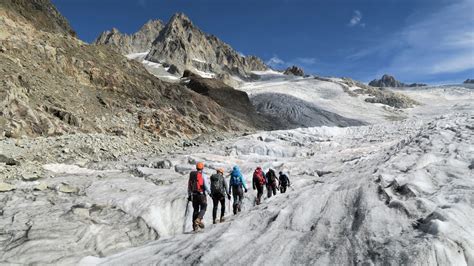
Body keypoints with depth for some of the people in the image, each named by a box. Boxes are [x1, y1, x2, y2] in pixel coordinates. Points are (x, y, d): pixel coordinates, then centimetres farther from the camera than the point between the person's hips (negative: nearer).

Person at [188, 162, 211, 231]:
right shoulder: (203, 175, -6)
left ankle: (194, 225, 11)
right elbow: (206, 185, -13)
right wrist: (209, 192, -2)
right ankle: (198, 220, -16)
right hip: (201, 194, -5)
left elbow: (189, 186, 13)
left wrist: (189, 195, 19)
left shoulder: (191, 175, 10)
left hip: (194, 195, 5)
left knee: (195, 210, 12)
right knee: (203, 208, 6)